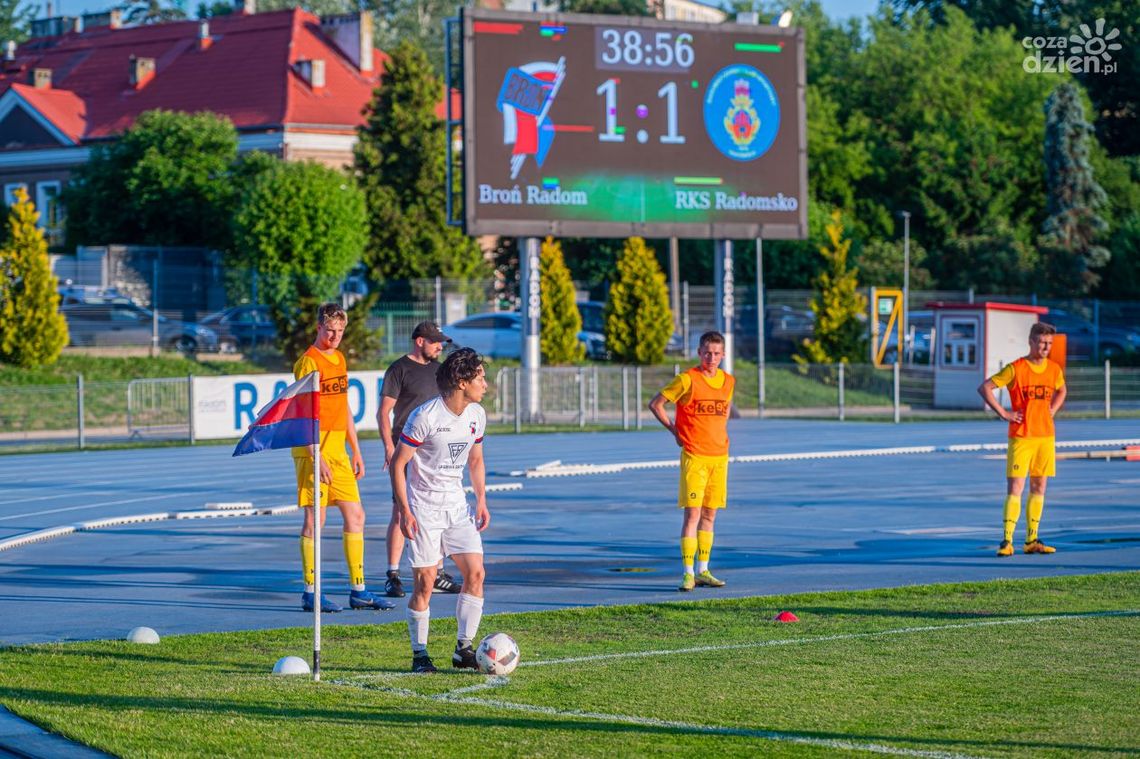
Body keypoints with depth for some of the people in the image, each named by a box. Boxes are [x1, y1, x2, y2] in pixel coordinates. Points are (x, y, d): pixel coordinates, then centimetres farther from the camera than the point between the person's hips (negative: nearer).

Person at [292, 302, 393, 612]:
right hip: (314, 451, -8)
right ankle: (310, 593, 1)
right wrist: (317, 457, -20)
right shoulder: (308, 362, -10)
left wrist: (356, 450, 19)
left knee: (355, 515, 7)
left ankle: (358, 591, 12)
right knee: (315, 518, -5)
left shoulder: (339, 359, 15)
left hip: (338, 451, 8)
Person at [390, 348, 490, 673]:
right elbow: (397, 464, -13)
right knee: (425, 581, -6)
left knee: (475, 571, -5)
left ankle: (464, 649, 4)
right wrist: (404, 511, -17)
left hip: (456, 504, 6)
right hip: (424, 506, -6)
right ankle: (420, 655, 6)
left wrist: (481, 500, 8)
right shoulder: (425, 417, -17)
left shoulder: (477, 415, 3)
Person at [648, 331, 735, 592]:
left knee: (709, 515, 8)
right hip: (694, 456, -5)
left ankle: (702, 571, 14)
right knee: (692, 513, -9)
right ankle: (688, 573, -9)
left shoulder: (728, 381, 8)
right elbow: (655, 404, -3)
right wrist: (675, 431, -1)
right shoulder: (688, 379, -9)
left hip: (720, 455, 5)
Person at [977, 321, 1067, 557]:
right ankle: (1007, 541, -9)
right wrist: (1003, 414, -11)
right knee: (1015, 487, -8)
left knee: (1039, 487, 7)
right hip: (1021, 436, -5)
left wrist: (1051, 411, 12)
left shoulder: (1054, 369, 7)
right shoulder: (1016, 369, -9)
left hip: (1046, 435, 5)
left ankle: (1031, 540, 14)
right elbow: (984, 388, -9)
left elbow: (1061, 391, 28)